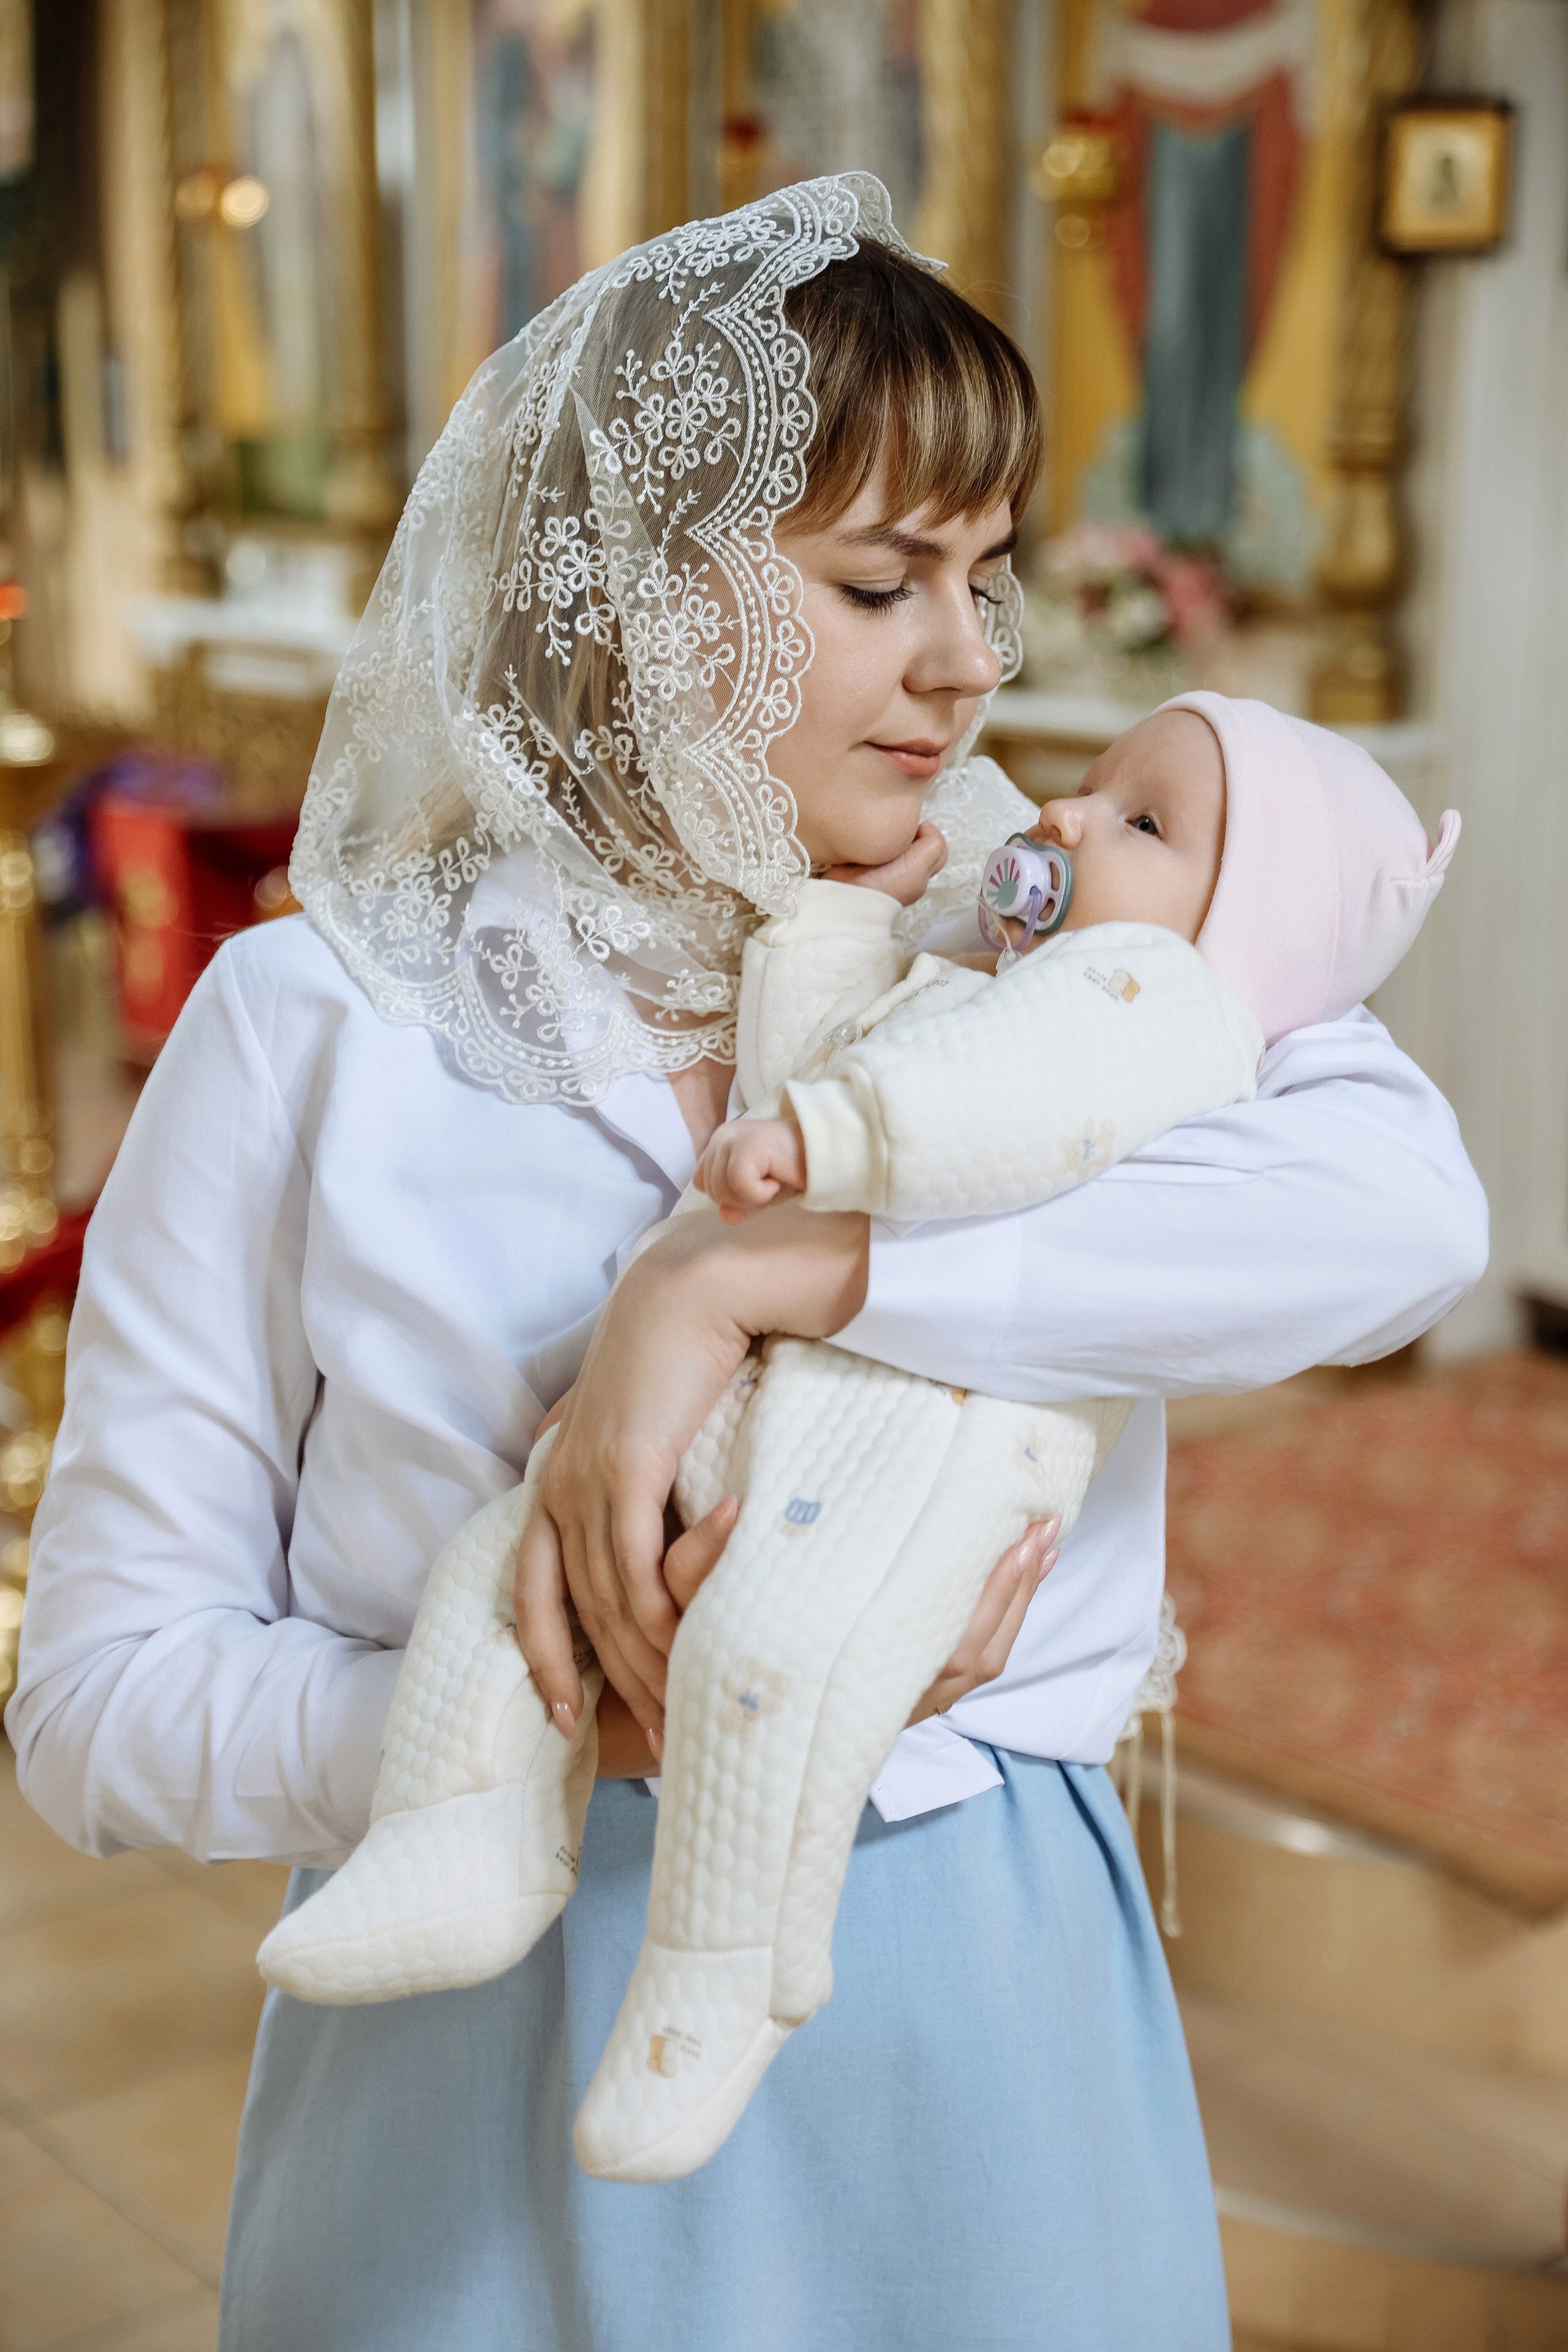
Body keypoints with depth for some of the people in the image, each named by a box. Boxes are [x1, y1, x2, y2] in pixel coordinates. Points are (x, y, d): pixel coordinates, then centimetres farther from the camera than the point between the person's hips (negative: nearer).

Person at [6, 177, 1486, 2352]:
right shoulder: (313, 1028, -7)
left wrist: (746, 1275, -28)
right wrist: (583, 1723, -23)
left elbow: (1406, 1200, -22)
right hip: (514, 2079, -1)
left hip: (989, 2041, 2)